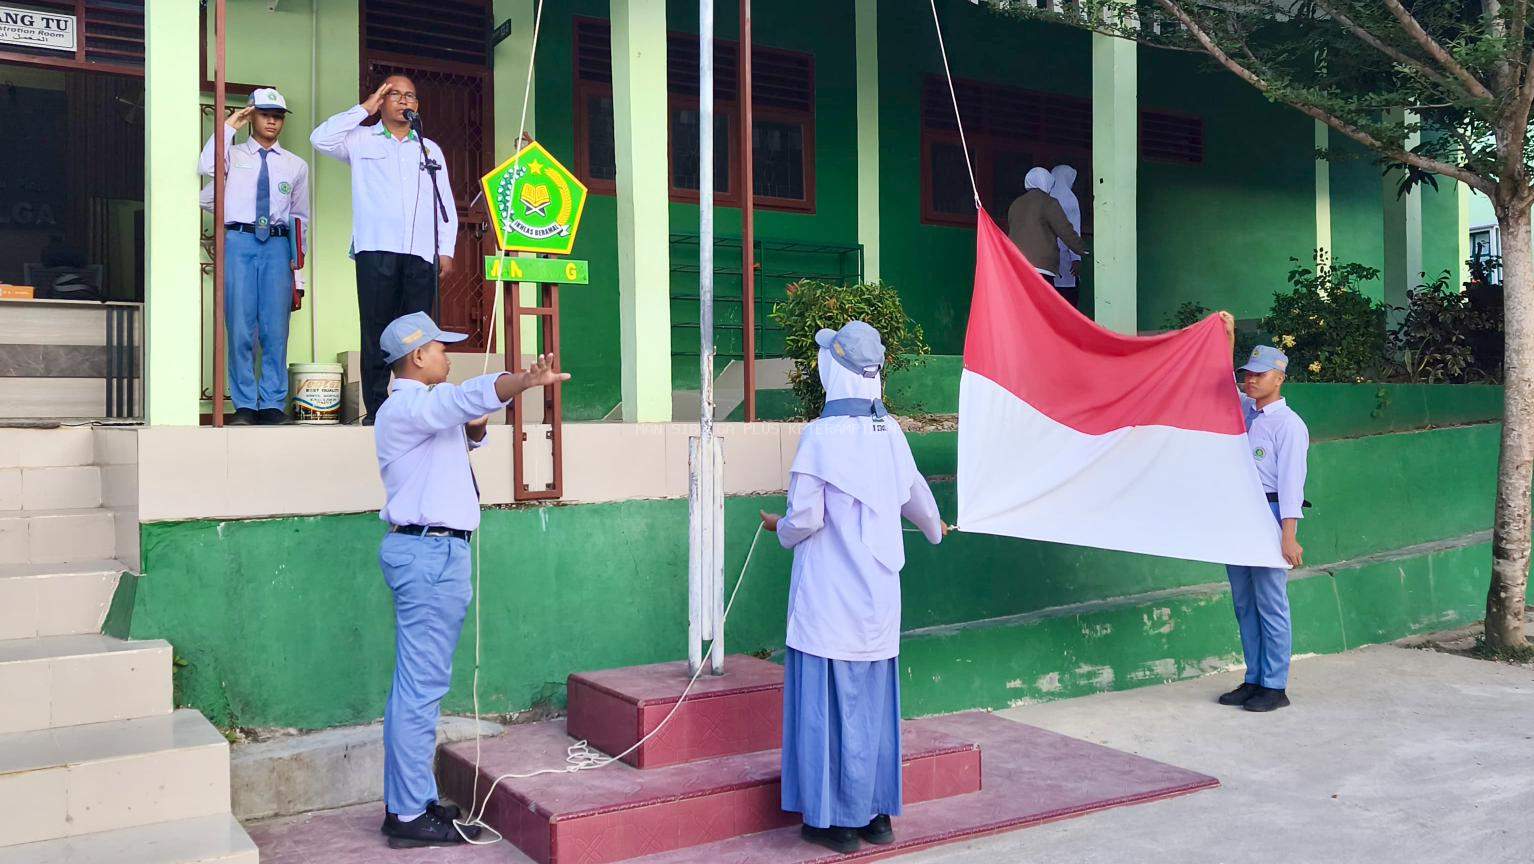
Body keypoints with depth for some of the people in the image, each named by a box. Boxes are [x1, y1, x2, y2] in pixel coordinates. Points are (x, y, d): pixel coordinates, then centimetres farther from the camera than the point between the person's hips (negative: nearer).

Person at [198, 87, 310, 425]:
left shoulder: (296, 165, 15)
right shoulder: (233, 154, 11)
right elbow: (206, 168, -11)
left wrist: (297, 256, 6)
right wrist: (228, 126, -2)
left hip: (278, 246, 1)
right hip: (239, 242, -1)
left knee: (275, 329, -2)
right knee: (240, 328, -3)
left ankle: (273, 404, 3)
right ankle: (244, 405, 2)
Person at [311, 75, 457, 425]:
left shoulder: (430, 149, 22)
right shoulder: (362, 140, 14)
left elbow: (446, 203, 18)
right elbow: (321, 138, -4)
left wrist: (446, 249, 7)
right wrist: (364, 108, 3)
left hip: (421, 252, 2)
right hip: (376, 250, -2)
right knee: (376, 330, -5)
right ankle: (375, 407, -2)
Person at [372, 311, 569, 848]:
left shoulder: (427, 409, 20)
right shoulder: (407, 406, -12)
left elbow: (466, 430, 32)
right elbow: (469, 396, -30)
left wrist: (474, 428, 9)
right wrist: (526, 381, -45)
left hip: (433, 552, 11)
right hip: (429, 551, -11)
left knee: (416, 686, 13)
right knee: (421, 688, -7)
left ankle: (408, 802, 20)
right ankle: (411, 816, -2)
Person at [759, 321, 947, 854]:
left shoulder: (822, 435, -15)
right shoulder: (889, 432, 3)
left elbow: (806, 517, -16)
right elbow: (915, 496, 18)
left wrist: (780, 529, 8)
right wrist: (935, 529, 40)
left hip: (829, 600, -6)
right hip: (879, 598, 6)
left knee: (829, 701, 4)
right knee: (874, 701, 14)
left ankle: (835, 819, 11)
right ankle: (877, 814, 23)